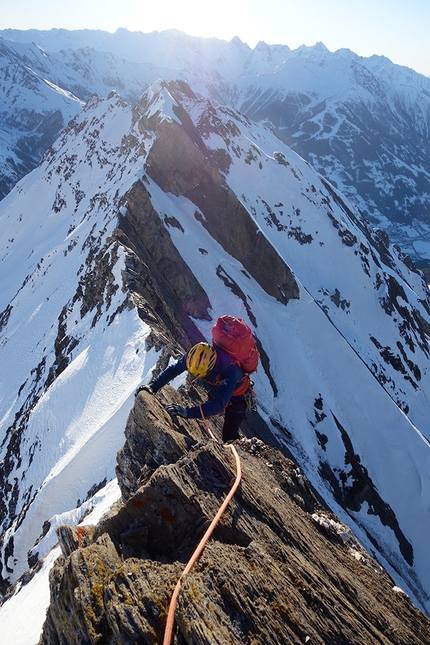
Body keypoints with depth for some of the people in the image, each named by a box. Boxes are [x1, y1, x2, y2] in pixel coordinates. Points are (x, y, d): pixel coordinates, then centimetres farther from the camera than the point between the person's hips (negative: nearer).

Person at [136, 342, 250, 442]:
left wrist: (187, 412, -60)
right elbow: (173, 370, -21)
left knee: (229, 437, -2)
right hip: (215, 391, 5)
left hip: (235, 397, -5)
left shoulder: (231, 371, -47)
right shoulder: (194, 356, -33)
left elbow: (219, 404, -51)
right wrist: (153, 386, -33)